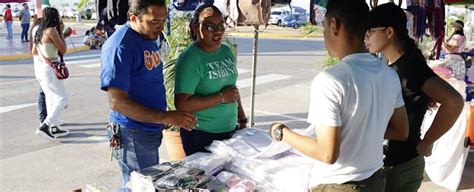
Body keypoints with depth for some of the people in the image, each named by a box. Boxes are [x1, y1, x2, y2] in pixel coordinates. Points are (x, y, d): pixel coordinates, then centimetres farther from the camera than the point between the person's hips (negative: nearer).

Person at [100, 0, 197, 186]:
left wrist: (168, 118, 13)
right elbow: (117, 102, -25)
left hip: (150, 131, 9)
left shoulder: (149, 39, 8)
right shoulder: (120, 46, -20)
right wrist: (166, 117, -27)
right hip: (133, 135, -9)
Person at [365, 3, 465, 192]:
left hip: (400, 166, -8)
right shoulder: (390, 66, 6)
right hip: (384, 162, 8)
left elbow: (454, 101, -31)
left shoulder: (410, 65, -19)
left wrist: (425, 144, -23)